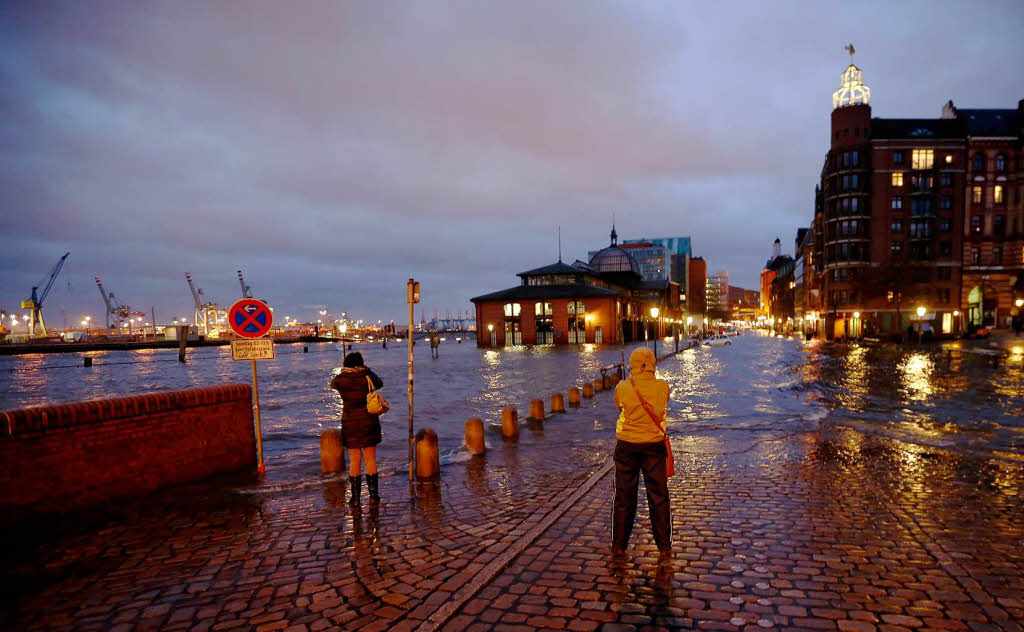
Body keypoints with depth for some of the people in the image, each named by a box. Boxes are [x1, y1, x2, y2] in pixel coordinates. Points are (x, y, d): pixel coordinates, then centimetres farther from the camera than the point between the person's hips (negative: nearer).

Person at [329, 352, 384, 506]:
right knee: (370, 460, 7)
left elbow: (332, 384, 18)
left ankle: (355, 498, 9)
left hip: (350, 424, 0)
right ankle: (373, 496, 9)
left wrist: (344, 373, 31)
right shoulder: (368, 377, -6)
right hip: (369, 423, 0)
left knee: (354, 461, 8)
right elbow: (380, 383, 17)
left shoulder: (340, 379, -6)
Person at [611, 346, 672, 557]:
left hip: (627, 446, 0)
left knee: (624, 496, 10)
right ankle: (664, 546, 18)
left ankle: (618, 545, 18)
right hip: (654, 445, 0)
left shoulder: (622, 387, -10)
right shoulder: (662, 386, -7)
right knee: (659, 496, 11)